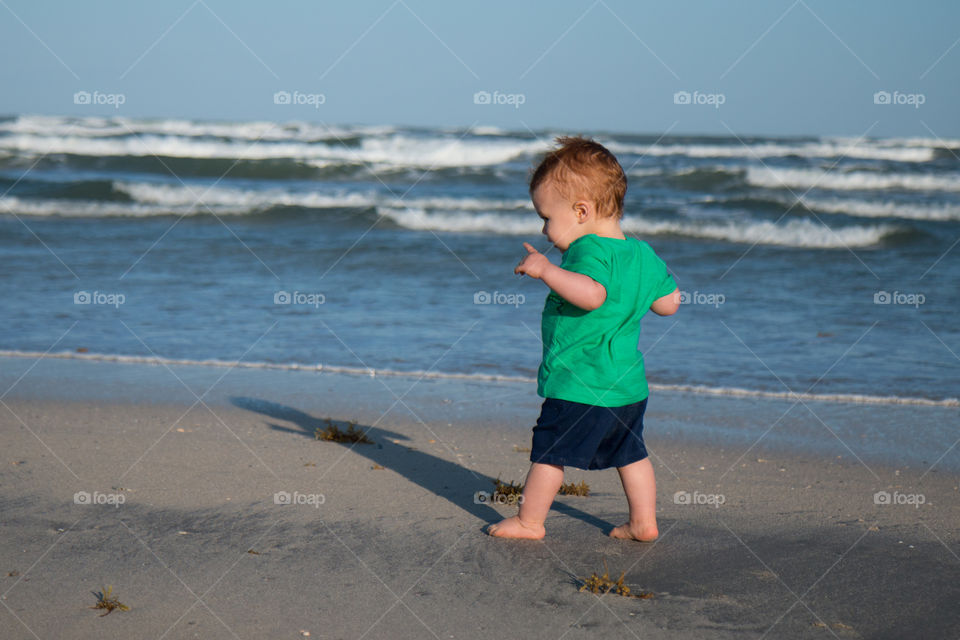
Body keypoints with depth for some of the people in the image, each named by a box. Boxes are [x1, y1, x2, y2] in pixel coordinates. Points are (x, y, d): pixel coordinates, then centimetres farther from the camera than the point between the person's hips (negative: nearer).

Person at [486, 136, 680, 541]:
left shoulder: (589, 250, -19)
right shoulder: (642, 254, 7)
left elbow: (591, 294, -38)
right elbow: (669, 303, 12)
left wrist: (547, 270, -32)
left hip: (579, 384, -8)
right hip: (630, 384, 8)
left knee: (549, 450, 5)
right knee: (630, 452, 18)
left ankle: (529, 520, 14)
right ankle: (643, 522, 21)